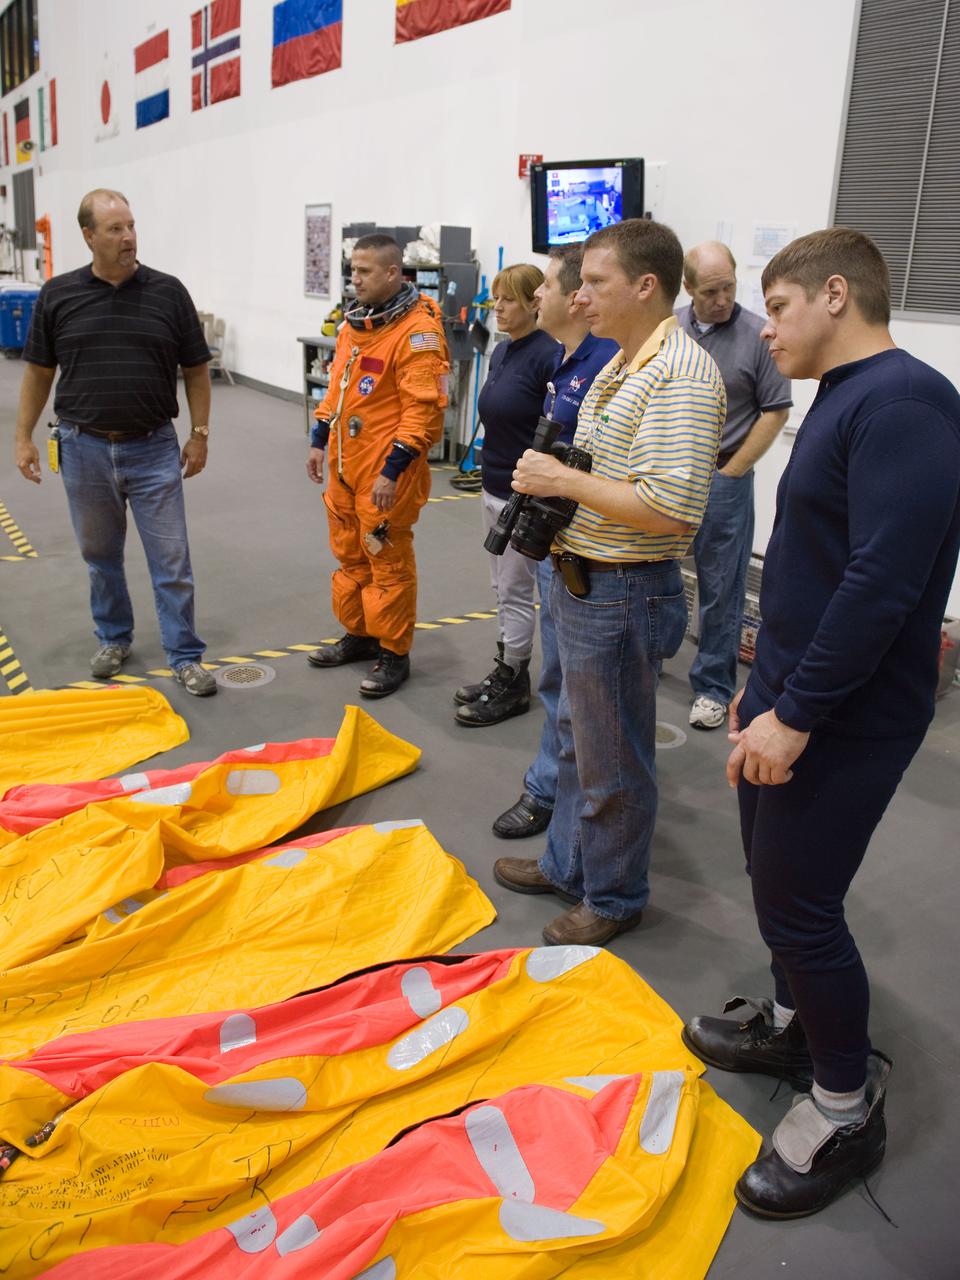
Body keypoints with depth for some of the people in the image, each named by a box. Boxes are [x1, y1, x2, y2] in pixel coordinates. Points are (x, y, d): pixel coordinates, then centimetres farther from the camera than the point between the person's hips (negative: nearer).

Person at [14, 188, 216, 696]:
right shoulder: (58, 295, 1)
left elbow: (195, 370, 4)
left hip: (153, 449, -1)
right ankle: (113, 638, 33)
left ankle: (185, 656, 10)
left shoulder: (168, 292, -2)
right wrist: (23, 437, 6)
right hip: (84, 448, 2)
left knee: (171, 558, 0)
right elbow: (37, 371, 8)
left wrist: (200, 435, 0)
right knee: (100, 554, 14)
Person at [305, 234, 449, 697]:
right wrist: (320, 441, 17)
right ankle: (358, 634, 34)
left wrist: (393, 470, -21)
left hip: (385, 472, -8)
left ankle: (394, 654, 14)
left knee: (389, 563, 1)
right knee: (350, 555, 18)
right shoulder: (354, 320, 11)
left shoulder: (417, 330, -15)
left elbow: (423, 408, -20)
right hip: (345, 464, 8)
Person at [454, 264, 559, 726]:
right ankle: (506, 673, 29)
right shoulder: (501, 351, 10)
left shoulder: (548, 355, -17)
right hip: (493, 488, 9)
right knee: (503, 588, 16)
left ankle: (512, 687, 15)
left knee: (515, 592, 2)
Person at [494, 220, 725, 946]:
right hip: (581, 580, 10)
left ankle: (615, 899, 28)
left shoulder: (682, 374, -20)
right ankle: (567, 864, 42)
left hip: (623, 596, -10)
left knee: (613, 763, 7)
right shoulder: (620, 366, 12)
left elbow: (670, 508, -29)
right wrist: (545, 491, 6)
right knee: (580, 742, 23)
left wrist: (563, 480, -20)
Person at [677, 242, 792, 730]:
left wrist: (731, 472, -8)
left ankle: (713, 686, 16)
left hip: (722, 479, -3)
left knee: (720, 588, 4)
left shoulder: (759, 335, -7)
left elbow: (775, 411, -5)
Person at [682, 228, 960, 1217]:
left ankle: (847, 1109, 22)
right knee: (774, 878, 20)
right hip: (791, 700, 9)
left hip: (844, 722, -9)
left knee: (800, 904, 1)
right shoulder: (844, 399, 12)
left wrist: (797, 713, -23)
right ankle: (792, 1025, 42)